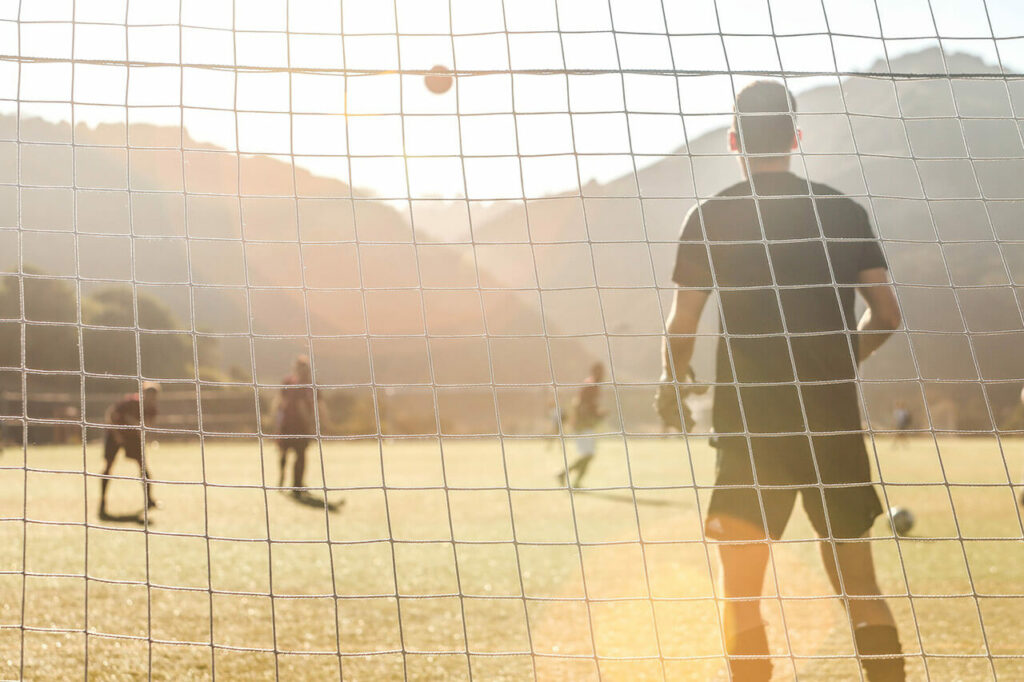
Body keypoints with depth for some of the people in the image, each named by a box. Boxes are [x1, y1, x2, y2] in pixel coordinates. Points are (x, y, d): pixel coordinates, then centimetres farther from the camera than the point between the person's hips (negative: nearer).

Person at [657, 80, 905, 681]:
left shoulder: (710, 218, -2)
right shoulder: (844, 211, 6)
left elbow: (682, 326, -2)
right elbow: (887, 315, 6)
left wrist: (673, 384, 18)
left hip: (749, 423, -3)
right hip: (835, 419, 3)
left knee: (741, 591, 6)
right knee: (859, 584, 12)